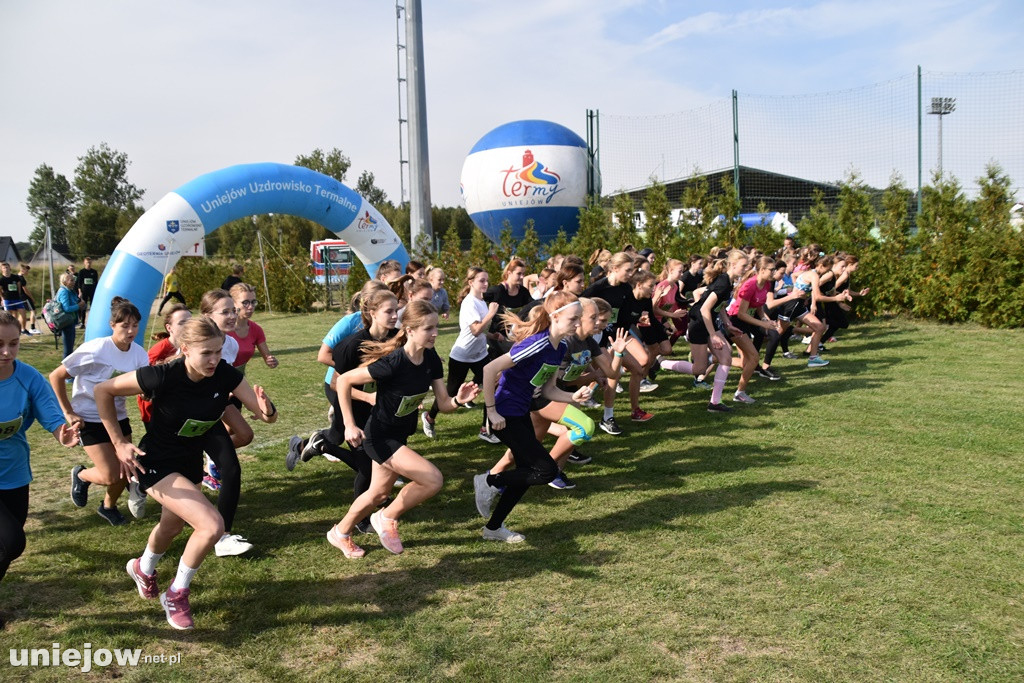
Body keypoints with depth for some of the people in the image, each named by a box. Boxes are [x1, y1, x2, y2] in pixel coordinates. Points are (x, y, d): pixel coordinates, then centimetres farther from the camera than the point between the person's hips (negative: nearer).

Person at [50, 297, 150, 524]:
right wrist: (68, 413, -11)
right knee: (111, 476, -9)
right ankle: (81, 475, 25)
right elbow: (56, 376, -14)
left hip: (118, 417, 5)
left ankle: (109, 506, 36)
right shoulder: (95, 350, -23)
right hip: (90, 419, -5)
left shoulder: (139, 354, -9)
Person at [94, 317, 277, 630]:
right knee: (212, 525, -21)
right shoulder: (163, 376, -31)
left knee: (172, 525, 30)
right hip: (155, 463, -6)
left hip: (191, 462, 6)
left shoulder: (225, 374, -20)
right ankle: (176, 594, 5)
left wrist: (267, 410, -43)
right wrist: (119, 443, -16)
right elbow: (103, 390, -17)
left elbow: (265, 414, -19)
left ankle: (143, 568, 64)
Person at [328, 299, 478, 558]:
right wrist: (349, 426, -23)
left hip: (400, 434, 8)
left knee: (378, 493, 22)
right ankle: (387, 518, 7)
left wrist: (459, 400, -29)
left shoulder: (431, 359, -10)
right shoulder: (393, 362, -30)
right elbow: (344, 381, -23)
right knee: (433, 479, -17)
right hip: (380, 436, -8)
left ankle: (340, 533, 45)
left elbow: (444, 404, -7)